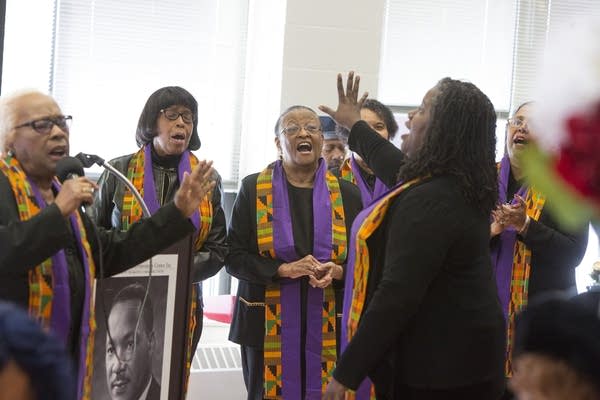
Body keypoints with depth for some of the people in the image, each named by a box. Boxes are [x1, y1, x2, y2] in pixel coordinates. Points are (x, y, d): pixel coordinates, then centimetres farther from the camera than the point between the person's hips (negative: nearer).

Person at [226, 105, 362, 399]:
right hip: (267, 326, -1)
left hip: (328, 327, 1)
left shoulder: (346, 194, 6)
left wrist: (336, 272, -12)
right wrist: (284, 269, -16)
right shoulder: (253, 188, 2)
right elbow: (234, 257, -2)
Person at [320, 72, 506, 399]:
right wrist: (355, 126, 41)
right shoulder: (464, 187, 6)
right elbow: (404, 173, 28)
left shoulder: (428, 201, -25)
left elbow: (398, 295, -30)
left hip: (434, 365, -9)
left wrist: (347, 373, -26)